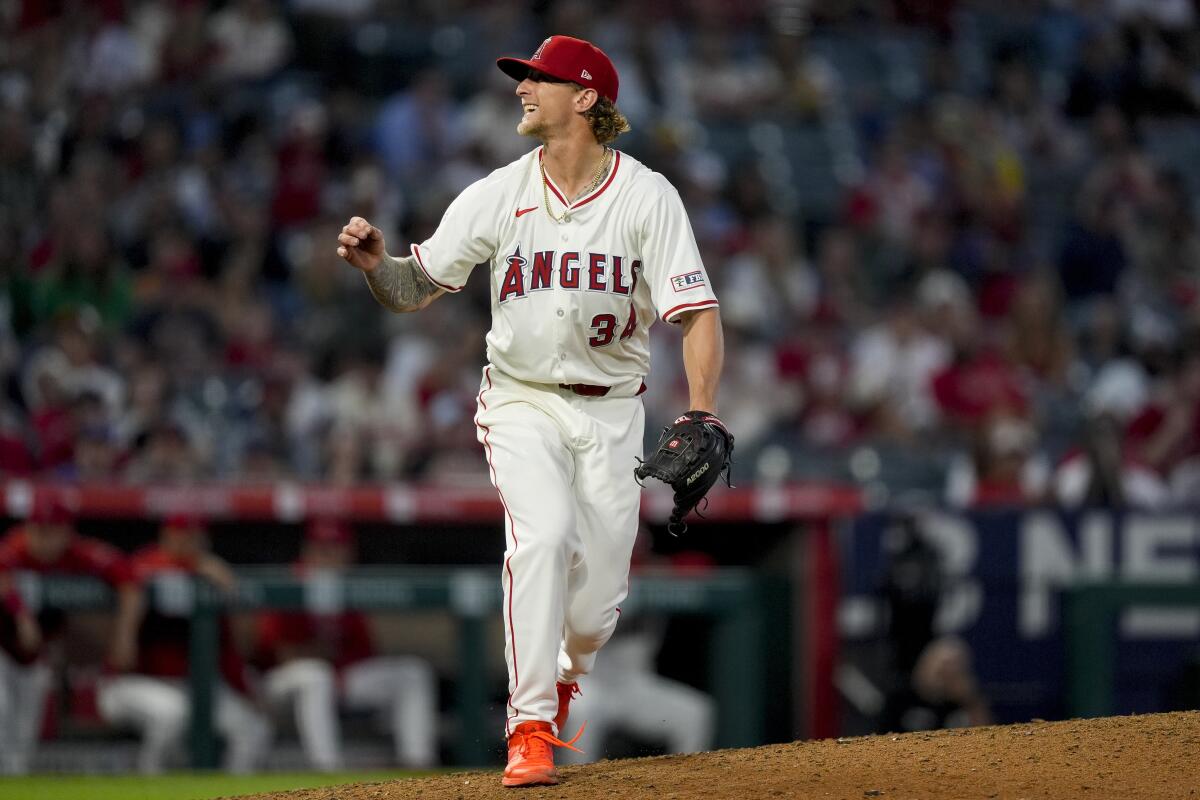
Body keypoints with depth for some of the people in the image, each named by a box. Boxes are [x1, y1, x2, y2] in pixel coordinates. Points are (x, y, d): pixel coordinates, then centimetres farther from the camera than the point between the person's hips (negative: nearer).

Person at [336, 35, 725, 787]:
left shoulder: (647, 196, -8)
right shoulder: (498, 194, -2)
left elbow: (697, 314, -14)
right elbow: (415, 289, 0)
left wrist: (702, 415, -28)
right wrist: (376, 261, -22)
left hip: (612, 413, 0)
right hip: (523, 406, 0)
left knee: (597, 604, 0)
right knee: (543, 535, -28)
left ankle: (563, 676, 37)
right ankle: (530, 728, -25)